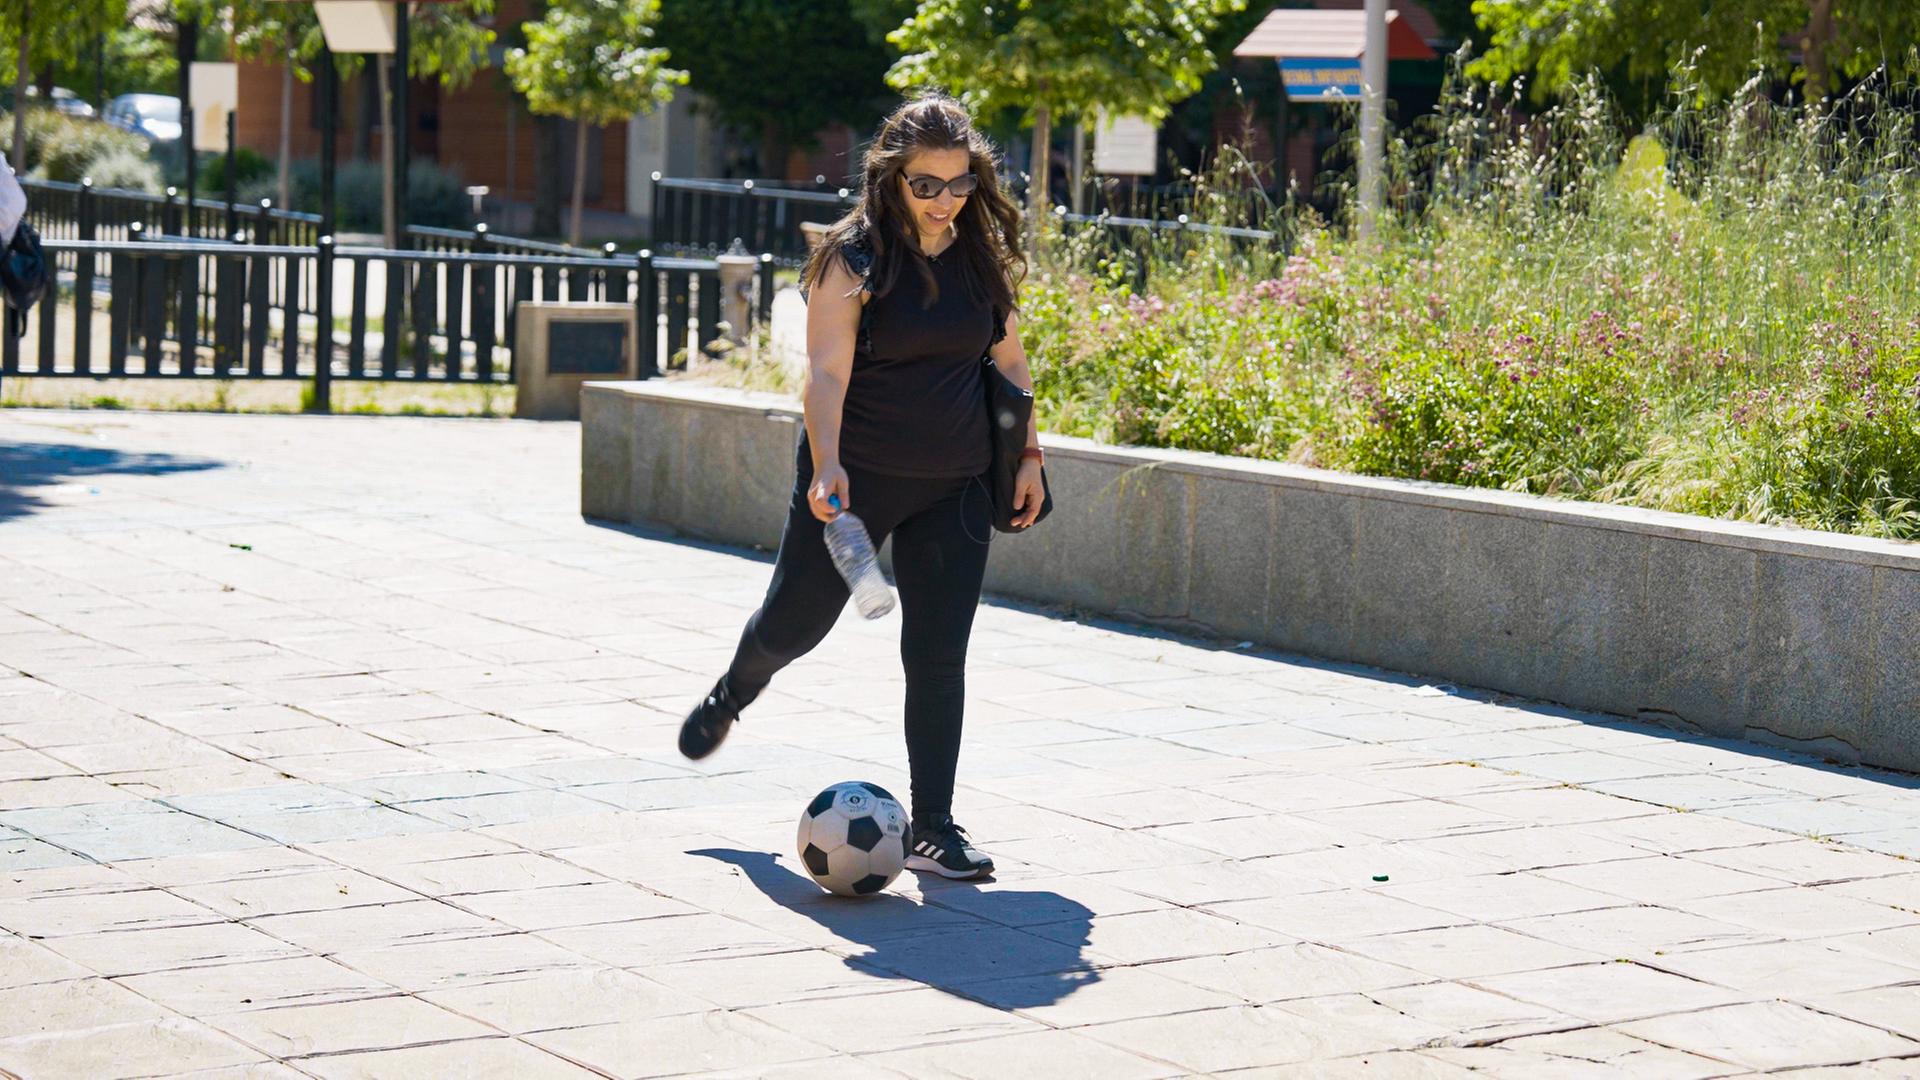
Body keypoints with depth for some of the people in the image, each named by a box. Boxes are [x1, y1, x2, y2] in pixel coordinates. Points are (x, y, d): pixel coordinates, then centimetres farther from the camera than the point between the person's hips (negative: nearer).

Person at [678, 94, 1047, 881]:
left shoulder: (984, 255, 3)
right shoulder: (854, 258, -13)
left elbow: (1009, 360, 15)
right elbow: (827, 371, -22)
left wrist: (1028, 454, 11)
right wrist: (826, 466, -36)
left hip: (954, 489, 3)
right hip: (854, 479, -3)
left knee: (938, 655, -2)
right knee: (795, 623, 11)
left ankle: (932, 829, 4)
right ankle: (732, 697, 46)